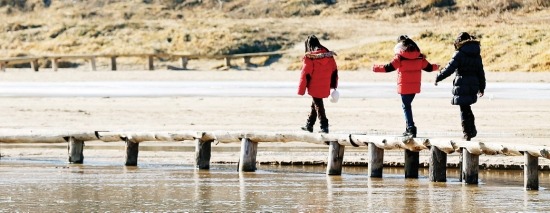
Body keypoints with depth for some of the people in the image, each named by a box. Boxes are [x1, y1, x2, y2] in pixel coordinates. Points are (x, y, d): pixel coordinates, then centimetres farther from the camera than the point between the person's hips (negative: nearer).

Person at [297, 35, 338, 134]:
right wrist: (334, 85, 17)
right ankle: (309, 125, 28)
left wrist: (301, 90, -7)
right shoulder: (329, 55, 3)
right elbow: (334, 70, 8)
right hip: (325, 87, 6)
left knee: (318, 105, 4)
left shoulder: (309, 57, -13)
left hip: (315, 87, -6)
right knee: (315, 104, 20)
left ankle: (324, 126, 1)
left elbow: (305, 74, -13)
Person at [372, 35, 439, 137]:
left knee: (406, 106, 0)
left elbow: (389, 67, -13)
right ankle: (409, 129, 20)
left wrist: (375, 68, -2)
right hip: (415, 86, 5)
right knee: (407, 105, 19)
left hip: (404, 87, -5)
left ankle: (411, 128, -11)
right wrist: (436, 67, 36)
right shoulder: (419, 56, 5)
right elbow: (428, 67, 14)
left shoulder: (400, 56, -10)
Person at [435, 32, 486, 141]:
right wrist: (481, 88, 22)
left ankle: (467, 133, 2)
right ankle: (472, 129, 19)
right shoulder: (476, 55, 9)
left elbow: (449, 69, -12)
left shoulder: (460, 54, -10)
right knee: (467, 107, 21)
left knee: (464, 110, 1)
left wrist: (438, 78, 0)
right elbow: (481, 72, 14)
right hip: (473, 86, 6)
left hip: (462, 86, -5)